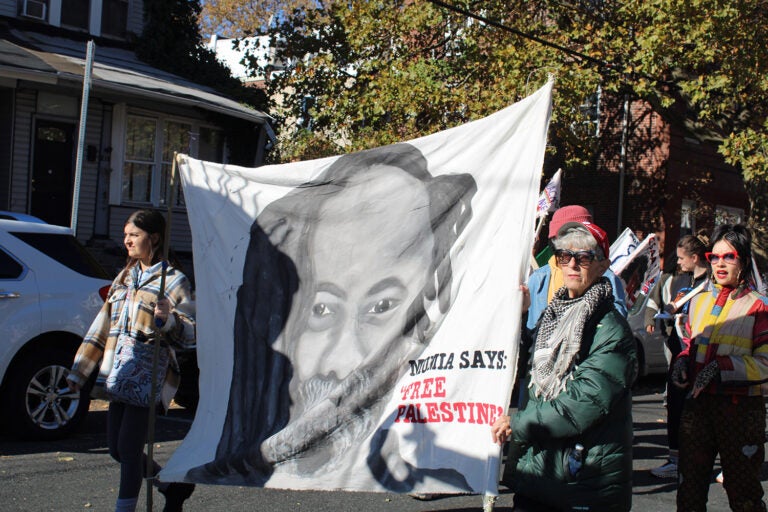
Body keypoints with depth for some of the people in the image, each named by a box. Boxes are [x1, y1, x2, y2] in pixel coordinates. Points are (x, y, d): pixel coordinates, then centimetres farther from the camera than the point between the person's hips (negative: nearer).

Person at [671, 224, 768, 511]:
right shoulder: (699, 302, 10)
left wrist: (721, 366, -21)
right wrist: (683, 361, 2)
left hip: (741, 408, -5)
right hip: (698, 404, 5)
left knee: (741, 488, 7)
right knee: (690, 484, 13)